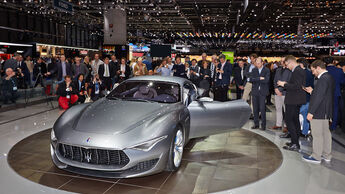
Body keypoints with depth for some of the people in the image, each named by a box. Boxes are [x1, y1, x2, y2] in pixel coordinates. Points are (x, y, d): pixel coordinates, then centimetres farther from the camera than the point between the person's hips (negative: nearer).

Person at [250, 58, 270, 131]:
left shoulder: (267, 70, -2)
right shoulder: (254, 70, 10)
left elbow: (266, 80, -15)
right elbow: (251, 79, -3)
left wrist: (256, 79, -9)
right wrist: (259, 78, -14)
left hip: (263, 92, -4)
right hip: (255, 91, 4)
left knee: (262, 108, -6)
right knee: (255, 108, 7)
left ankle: (263, 125, 4)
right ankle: (256, 124, 17)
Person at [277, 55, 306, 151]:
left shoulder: (297, 71, -18)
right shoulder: (299, 70, 14)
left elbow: (297, 86, -24)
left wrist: (284, 84, -15)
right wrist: (286, 84, 12)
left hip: (293, 100, -11)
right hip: (297, 100, 11)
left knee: (288, 120, -7)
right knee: (295, 120, 16)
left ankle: (295, 144, -5)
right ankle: (296, 142, 25)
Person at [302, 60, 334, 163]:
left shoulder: (323, 79, -19)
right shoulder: (329, 77, 12)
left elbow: (319, 97, -23)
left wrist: (311, 112, -20)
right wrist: (312, 91, 11)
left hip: (319, 112, -10)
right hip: (326, 112, 10)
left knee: (317, 135, 0)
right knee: (326, 133, 17)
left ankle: (316, 157, 9)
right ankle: (326, 155, 28)